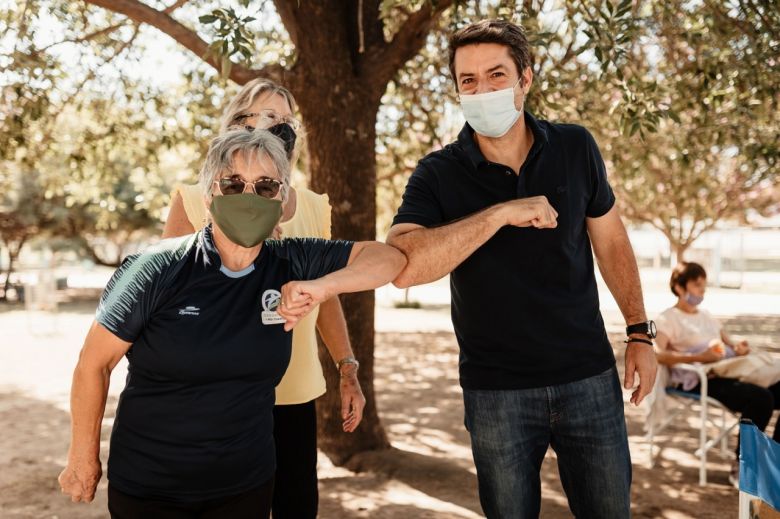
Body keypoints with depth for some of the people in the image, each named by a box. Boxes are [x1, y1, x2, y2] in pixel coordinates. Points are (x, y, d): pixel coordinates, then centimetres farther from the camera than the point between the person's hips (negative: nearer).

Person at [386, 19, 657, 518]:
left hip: (588, 376, 2)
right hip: (495, 389, -2)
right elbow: (402, 267, -26)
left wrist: (640, 332, 7)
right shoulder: (438, 175, -10)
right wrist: (500, 213, -30)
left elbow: (611, 242, 9)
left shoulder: (576, 148, -2)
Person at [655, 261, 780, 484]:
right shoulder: (667, 319, 1)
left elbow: (728, 342, 28)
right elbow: (656, 354, -15)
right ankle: (741, 467, -16)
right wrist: (698, 357, -26)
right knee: (761, 398, -29)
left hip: (730, 373, 8)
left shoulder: (706, 315, 27)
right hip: (702, 381, -8)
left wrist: (739, 347, 2)